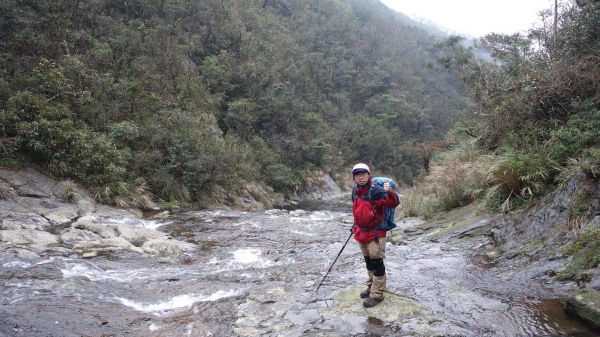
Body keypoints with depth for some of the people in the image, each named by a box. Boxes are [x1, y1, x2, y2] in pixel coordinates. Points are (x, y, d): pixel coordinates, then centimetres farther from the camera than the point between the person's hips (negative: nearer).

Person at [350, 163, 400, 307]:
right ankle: (372, 287, 38)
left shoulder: (375, 190, -21)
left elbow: (393, 204, -34)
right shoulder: (355, 191, 3)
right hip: (362, 232, 8)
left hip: (375, 233, -8)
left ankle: (377, 295, 10)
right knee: (368, 262, 21)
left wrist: (389, 192, -53)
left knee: (376, 263, 0)